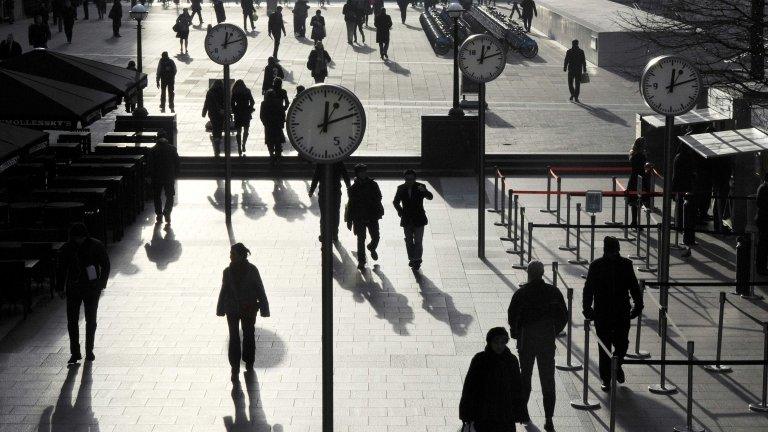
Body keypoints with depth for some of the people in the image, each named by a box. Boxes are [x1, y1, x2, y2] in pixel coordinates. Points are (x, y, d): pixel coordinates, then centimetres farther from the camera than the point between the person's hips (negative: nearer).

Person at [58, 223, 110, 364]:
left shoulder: (96, 246, -7)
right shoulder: (67, 248, -2)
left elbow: (106, 265, 1)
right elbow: (61, 268, 7)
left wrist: (101, 284, -5)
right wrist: (61, 287, 4)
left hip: (92, 289, -1)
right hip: (73, 288, 1)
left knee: (91, 321, 8)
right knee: (72, 322, -3)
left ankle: (89, 351, 22)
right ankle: (75, 353, 3)